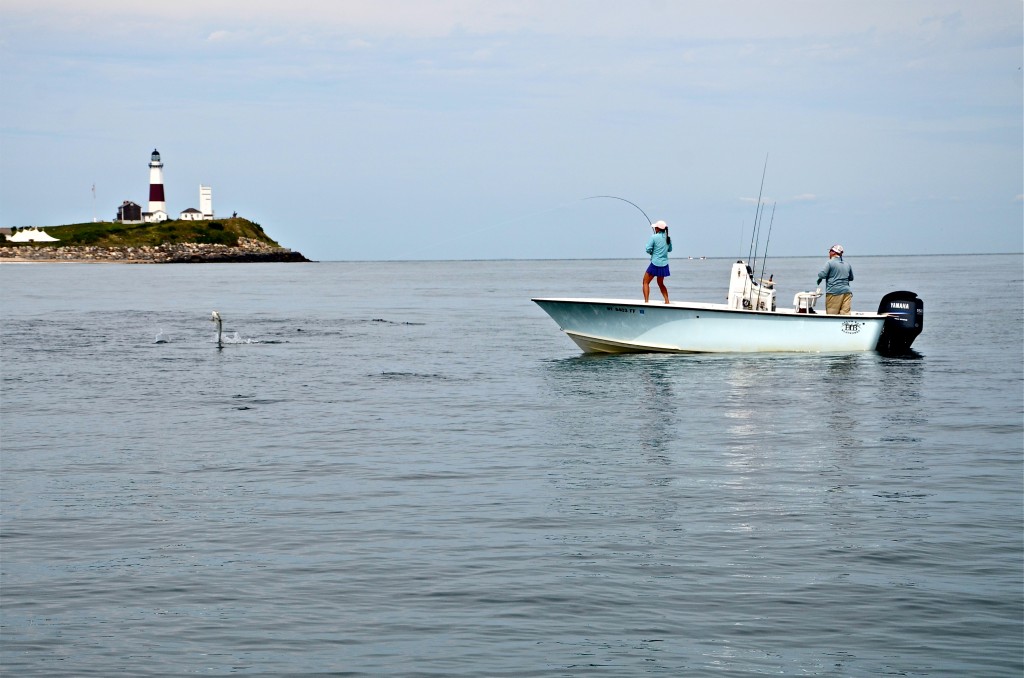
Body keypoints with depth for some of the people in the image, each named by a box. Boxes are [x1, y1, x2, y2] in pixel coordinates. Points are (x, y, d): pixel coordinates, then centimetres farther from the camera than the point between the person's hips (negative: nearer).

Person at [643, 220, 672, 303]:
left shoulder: (654, 237, -11)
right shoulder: (668, 238, 5)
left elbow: (648, 249, -11)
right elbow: (670, 249, 19)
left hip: (655, 264, -6)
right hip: (664, 264, 6)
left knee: (646, 282, 4)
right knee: (661, 283, 22)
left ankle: (646, 301, -9)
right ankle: (667, 301, 15)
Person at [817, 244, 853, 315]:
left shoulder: (830, 263, -6)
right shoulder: (847, 265, 14)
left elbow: (822, 275, -11)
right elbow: (851, 278, 24)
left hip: (834, 292, -6)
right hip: (846, 292, 6)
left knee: (831, 314, -2)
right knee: (846, 313, 0)